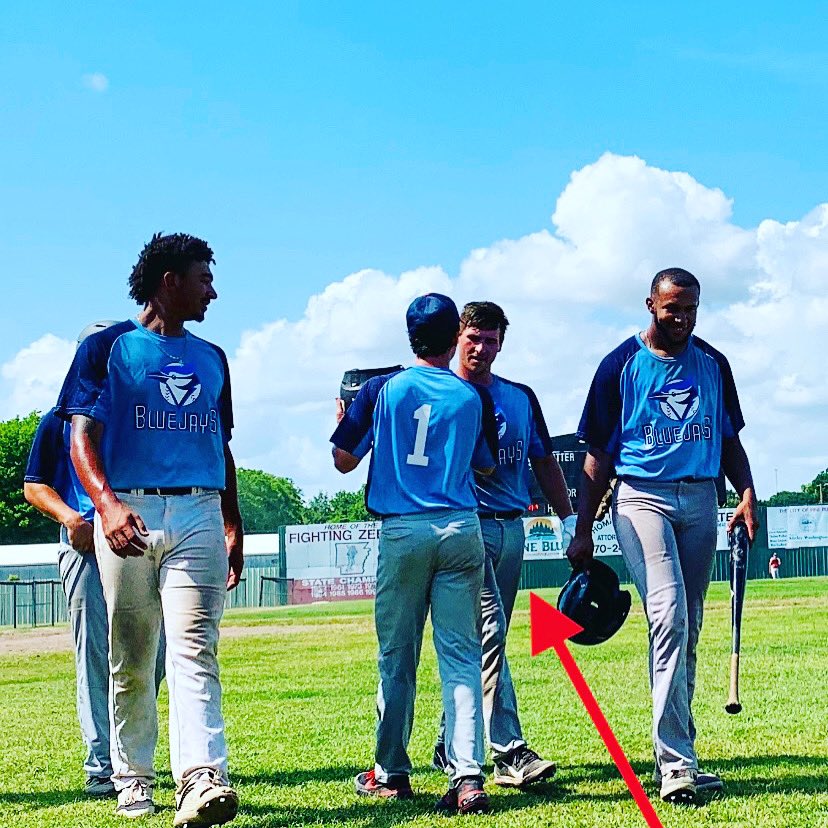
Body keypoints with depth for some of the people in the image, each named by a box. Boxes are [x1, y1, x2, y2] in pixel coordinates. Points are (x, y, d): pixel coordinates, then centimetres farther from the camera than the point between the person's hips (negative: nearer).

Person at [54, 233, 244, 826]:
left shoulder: (212, 358, 20)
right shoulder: (108, 347, 5)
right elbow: (82, 437, -5)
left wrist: (233, 528, 19)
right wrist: (107, 504, -22)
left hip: (198, 516, 2)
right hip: (127, 514, -2)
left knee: (194, 649, -14)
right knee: (130, 660, 5)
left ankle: (202, 779, -27)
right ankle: (133, 778, 19)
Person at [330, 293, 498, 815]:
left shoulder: (383, 390, 0)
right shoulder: (474, 397, 5)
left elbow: (344, 460, 5)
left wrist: (345, 417, 23)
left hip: (402, 531, -1)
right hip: (462, 528, 1)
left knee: (397, 656, 9)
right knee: (461, 655, -1)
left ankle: (391, 773, 17)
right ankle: (468, 776, -11)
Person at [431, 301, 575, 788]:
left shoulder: (521, 398, 16)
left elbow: (544, 461, 19)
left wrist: (569, 518, 14)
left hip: (512, 529, 6)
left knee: (486, 639, 10)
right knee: (488, 632, -17)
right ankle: (510, 752, -22)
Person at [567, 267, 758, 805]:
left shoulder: (712, 364, 12)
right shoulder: (622, 365, 2)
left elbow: (730, 438, 19)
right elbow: (599, 454, 4)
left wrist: (747, 493, 1)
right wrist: (583, 530, 1)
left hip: (701, 498, 4)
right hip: (642, 495, -4)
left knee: (688, 629, 6)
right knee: (669, 616, -19)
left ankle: (676, 751, 13)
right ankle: (676, 765, -23)